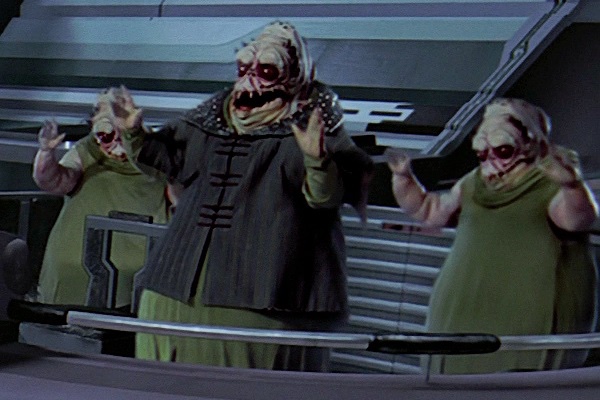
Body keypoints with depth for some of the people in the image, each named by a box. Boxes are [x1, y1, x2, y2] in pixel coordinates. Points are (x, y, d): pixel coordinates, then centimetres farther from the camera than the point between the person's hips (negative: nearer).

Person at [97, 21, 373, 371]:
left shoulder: (312, 125, -3)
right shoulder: (213, 116, 15)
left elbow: (327, 196, -14)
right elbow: (168, 158, 27)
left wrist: (317, 159, -32)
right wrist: (135, 133, 12)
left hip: (265, 285, -6)